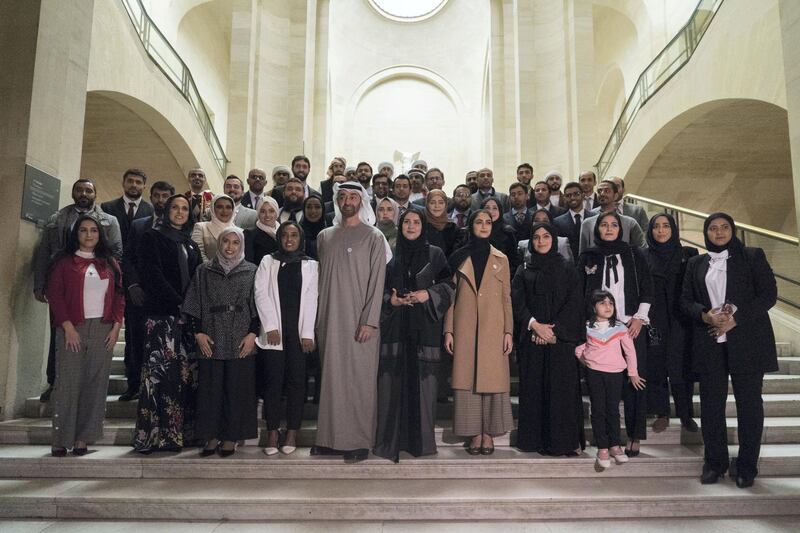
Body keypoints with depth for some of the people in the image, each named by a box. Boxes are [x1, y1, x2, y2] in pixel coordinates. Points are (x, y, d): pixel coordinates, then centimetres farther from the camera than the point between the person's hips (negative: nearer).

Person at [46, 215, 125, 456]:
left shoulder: (110, 263, 13)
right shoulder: (64, 261, 6)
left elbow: (119, 296, 10)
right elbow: (55, 295, 0)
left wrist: (116, 327, 0)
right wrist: (68, 327, -9)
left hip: (103, 330, 2)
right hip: (73, 329, -2)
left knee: (96, 384, 0)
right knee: (68, 382, -4)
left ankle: (83, 438, 7)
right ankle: (61, 439, 4)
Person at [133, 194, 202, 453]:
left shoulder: (191, 244, 22)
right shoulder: (152, 237, 6)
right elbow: (153, 275, -6)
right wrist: (179, 303, -13)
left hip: (187, 315, 5)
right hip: (161, 313, -5)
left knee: (185, 373, 0)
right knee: (160, 372, -9)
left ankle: (181, 430, 5)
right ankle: (155, 434, -4)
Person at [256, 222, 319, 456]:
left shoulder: (311, 265, 9)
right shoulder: (268, 262, 11)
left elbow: (311, 299, 2)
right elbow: (261, 294, 1)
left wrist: (308, 333, -7)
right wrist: (270, 327, -9)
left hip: (299, 331, 0)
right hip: (274, 330, 0)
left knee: (296, 380, 0)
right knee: (273, 380, -1)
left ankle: (292, 432, 8)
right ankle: (272, 433, 5)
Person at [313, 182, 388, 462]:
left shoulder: (373, 237, 0)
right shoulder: (324, 237, 12)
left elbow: (377, 282, -6)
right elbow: (320, 280, 13)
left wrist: (369, 321, -13)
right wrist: (317, 318, 7)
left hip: (360, 321, -4)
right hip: (330, 320, 4)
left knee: (359, 379, -1)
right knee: (331, 377, 7)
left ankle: (359, 440, 7)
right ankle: (330, 435, 17)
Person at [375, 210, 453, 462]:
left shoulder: (435, 254, 7)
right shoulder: (391, 256, 11)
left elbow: (448, 285, 5)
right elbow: (379, 288, 12)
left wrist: (428, 294, -11)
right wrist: (390, 300, -7)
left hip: (424, 326, -1)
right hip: (395, 326, 1)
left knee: (422, 381, -2)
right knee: (393, 381, -2)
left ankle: (421, 439, 9)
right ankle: (392, 439, 8)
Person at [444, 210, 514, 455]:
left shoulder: (501, 259, 10)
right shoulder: (459, 258, 9)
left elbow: (506, 298, 8)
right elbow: (450, 296, 6)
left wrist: (508, 331, -1)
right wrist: (448, 331, 0)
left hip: (493, 329, 0)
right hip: (465, 328, 0)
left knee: (492, 378, -1)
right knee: (467, 378, 0)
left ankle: (489, 433, 10)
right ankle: (474, 433, 10)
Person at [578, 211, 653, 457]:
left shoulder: (633, 254, 7)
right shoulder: (588, 257, 9)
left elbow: (647, 288, 6)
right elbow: (580, 293, 9)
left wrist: (640, 317, -3)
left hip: (631, 326, 0)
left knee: (634, 380, -2)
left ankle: (635, 436, 6)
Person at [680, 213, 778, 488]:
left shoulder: (753, 256, 5)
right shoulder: (696, 263, 13)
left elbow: (769, 294, -3)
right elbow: (686, 300, 10)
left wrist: (735, 320, -13)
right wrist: (705, 315, -11)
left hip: (747, 340, -2)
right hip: (709, 342, 2)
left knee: (748, 403, 2)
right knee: (711, 403, 4)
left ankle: (746, 467, 14)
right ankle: (715, 462, 16)